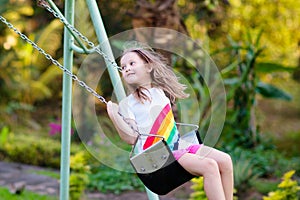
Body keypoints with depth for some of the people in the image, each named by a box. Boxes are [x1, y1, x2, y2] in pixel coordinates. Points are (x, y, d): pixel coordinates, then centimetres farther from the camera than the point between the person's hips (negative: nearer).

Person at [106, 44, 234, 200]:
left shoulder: (160, 92, 15)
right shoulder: (127, 104, -3)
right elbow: (131, 138, -13)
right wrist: (114, 117, -21)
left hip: (178, 146, 7)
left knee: (225, 161, -8)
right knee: (209, 166, -25)